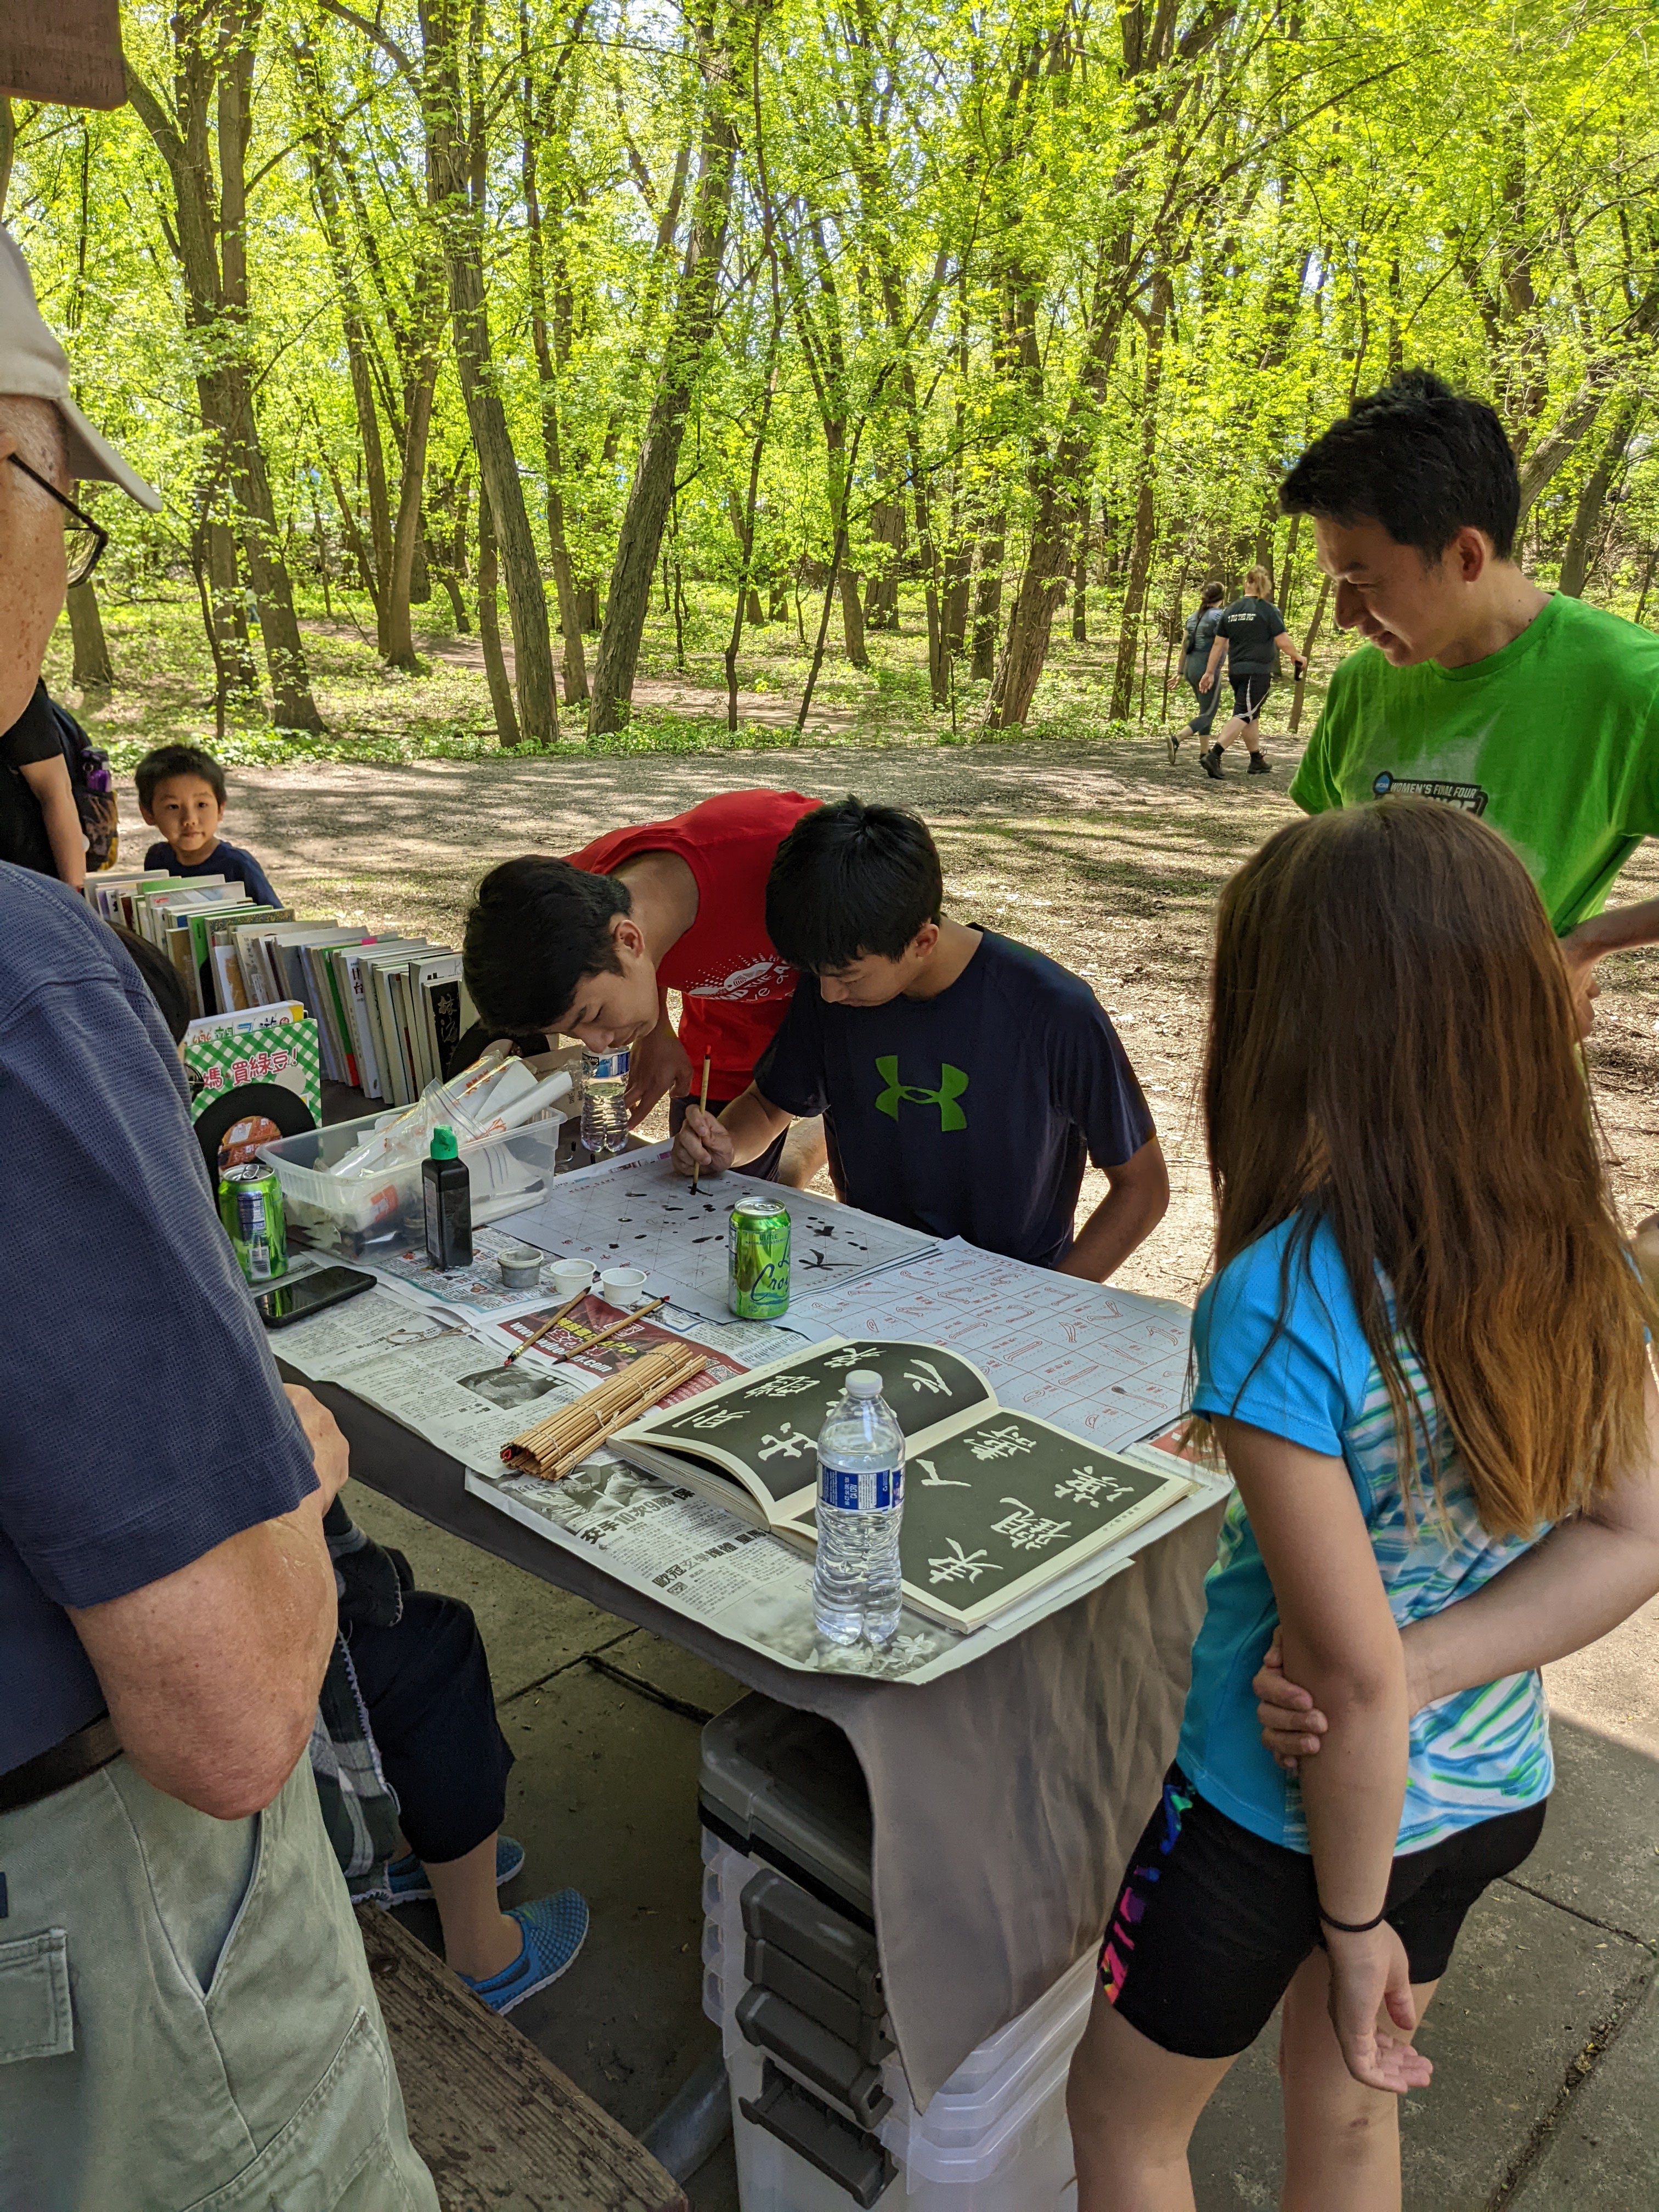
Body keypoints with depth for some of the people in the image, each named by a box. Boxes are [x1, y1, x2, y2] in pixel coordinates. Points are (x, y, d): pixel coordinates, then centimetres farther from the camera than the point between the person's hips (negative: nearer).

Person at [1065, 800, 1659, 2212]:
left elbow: (1356, 1687, -27)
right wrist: (1420, 1674, -18)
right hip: (1494, 1788, 6)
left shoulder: (1278, 1302, -34)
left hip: (1287, 1812, -5)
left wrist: (1353, 1920, -11)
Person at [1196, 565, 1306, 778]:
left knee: (1252, 714, 18)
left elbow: (1218, 644, 9)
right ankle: (1214, 756, -22)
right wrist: (1297, 657, 11)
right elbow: (1284, 642, -7)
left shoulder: (1230, 610, 8)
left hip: (1235, 671, 6)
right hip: (1258, 672, -6)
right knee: (1244, 715, -7)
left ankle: (1257, 761, 26)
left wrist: (1210, 672, 14)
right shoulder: (1268, 610, -6)